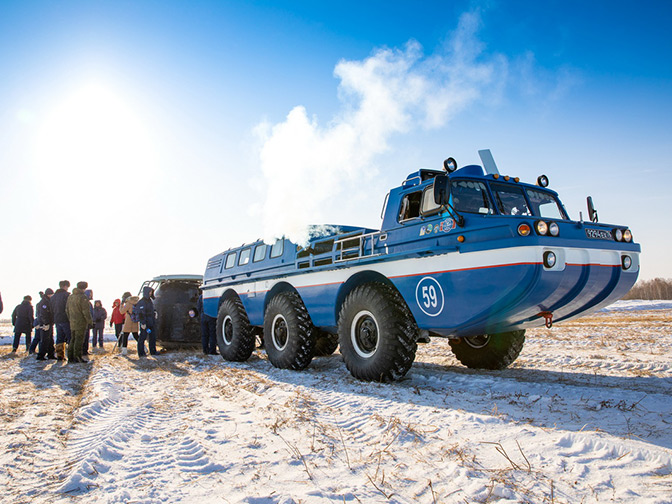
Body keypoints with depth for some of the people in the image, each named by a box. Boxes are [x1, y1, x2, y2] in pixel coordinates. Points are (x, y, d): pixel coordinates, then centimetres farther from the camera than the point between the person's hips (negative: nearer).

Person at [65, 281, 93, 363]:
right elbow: (86, 311, -17)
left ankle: (70, 357, 17)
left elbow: (67, 310, 19)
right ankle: (77, 357, -4)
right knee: (79, 340, -4)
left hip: (72, 323, 8)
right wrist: (90, 321, -8)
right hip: (81, 323, -8)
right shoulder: (82, 297, -15)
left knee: (73, 340, 14)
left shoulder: (70, 297, 13)